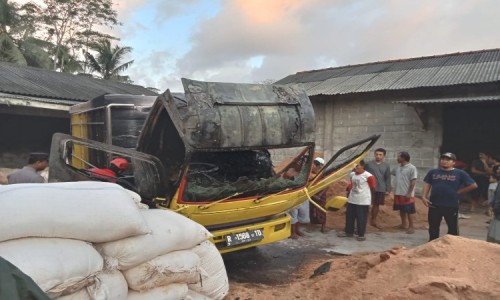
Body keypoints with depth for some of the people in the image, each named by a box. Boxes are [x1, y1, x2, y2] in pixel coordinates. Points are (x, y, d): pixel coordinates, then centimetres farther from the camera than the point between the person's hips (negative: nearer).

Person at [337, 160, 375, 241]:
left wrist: (364, 191, 7)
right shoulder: (353, 175, 8)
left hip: (363, 201, -7)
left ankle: (361, 234, 13)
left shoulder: (368, 176, -14)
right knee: (349, 216, 13)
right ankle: (348, 232, 28)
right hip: (352, 199, 7)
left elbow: (373, 187, -4)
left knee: (361, 218, 0)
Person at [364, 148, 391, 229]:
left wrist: (388, 190, 2)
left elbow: (388, 178, 7)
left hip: (381, 189, 3)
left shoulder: (386, 166, 4)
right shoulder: (369, 164, -3)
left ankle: (373, 220, 27)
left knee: (376, 205, 13)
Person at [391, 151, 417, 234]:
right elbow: (391, 173, 27)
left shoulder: (412, 168, -13)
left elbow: (413, 182, -15)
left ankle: (411, 227, 9)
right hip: (398, 193, 7)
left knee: (410, 211, 1)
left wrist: (409, 193, -18)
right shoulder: (398, 167, 9)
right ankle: (403, 224, 31)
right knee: (402, 210, 18)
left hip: (407, 194, -7)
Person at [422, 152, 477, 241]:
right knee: (433, 228, 13)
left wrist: (459, 192, -4)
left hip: (452, 206, -2)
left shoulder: (460, 173, -3)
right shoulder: (433, 172, 5)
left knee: (453, 228, 11)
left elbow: (473, 185, -1)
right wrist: (424, 196, -5)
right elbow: (427, 184, 8)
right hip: (434, 205, 2)